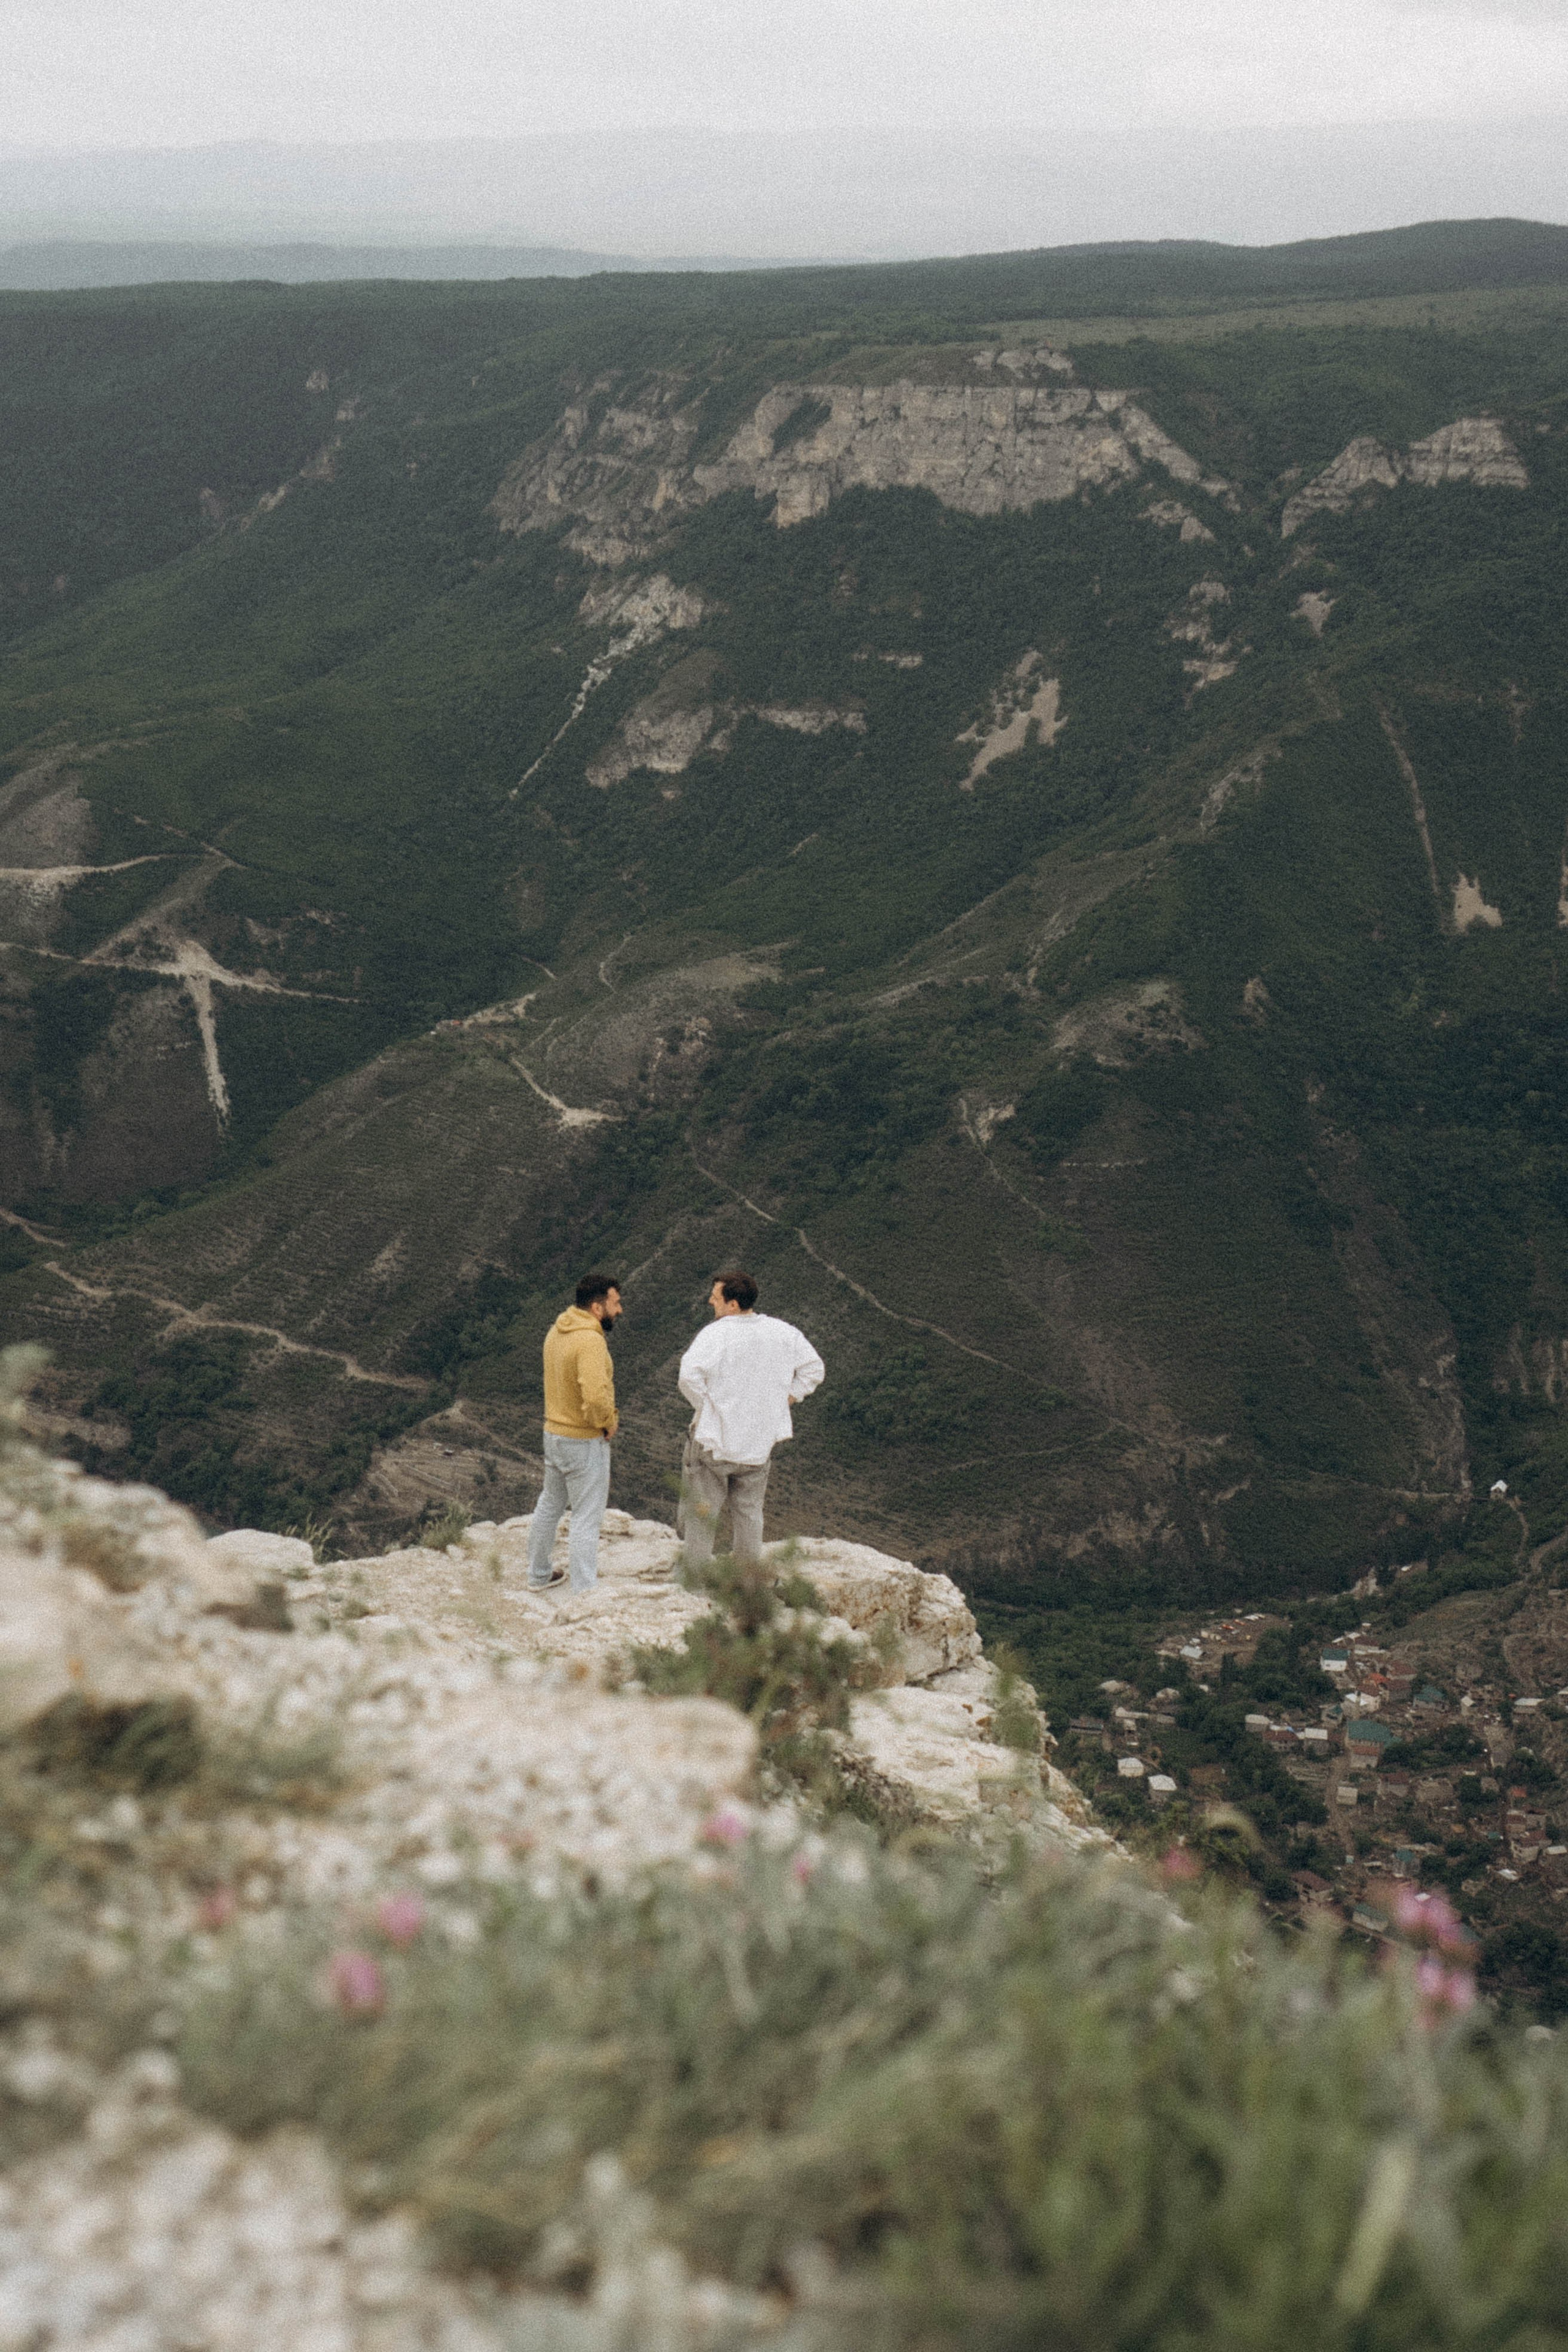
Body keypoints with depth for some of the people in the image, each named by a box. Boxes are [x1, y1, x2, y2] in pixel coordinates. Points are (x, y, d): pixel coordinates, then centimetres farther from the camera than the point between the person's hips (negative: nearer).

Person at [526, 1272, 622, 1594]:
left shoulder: (556, 1331, 2)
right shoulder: (590, 1341, -26)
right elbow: (596, 1397, -37)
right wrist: (608, 1422, -16)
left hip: (554, 1432, 9)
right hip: (585, 1442, -9)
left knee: (549, 1505, 23)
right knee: (586, 1518, 2)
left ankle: (538, 1575, 38)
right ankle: (585, 1592, 9)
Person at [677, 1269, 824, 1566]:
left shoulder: (715, 1334, -16)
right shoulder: (782, 1333, 0)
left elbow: (690, 1376, -28)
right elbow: (813, 1369, 9)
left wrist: (705, 1405, -11)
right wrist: (784, 1399, 10)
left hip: (714, 1439, -5)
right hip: (760, 1442, 5)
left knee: (701, 1511, 8)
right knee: (749, 1512, 17)